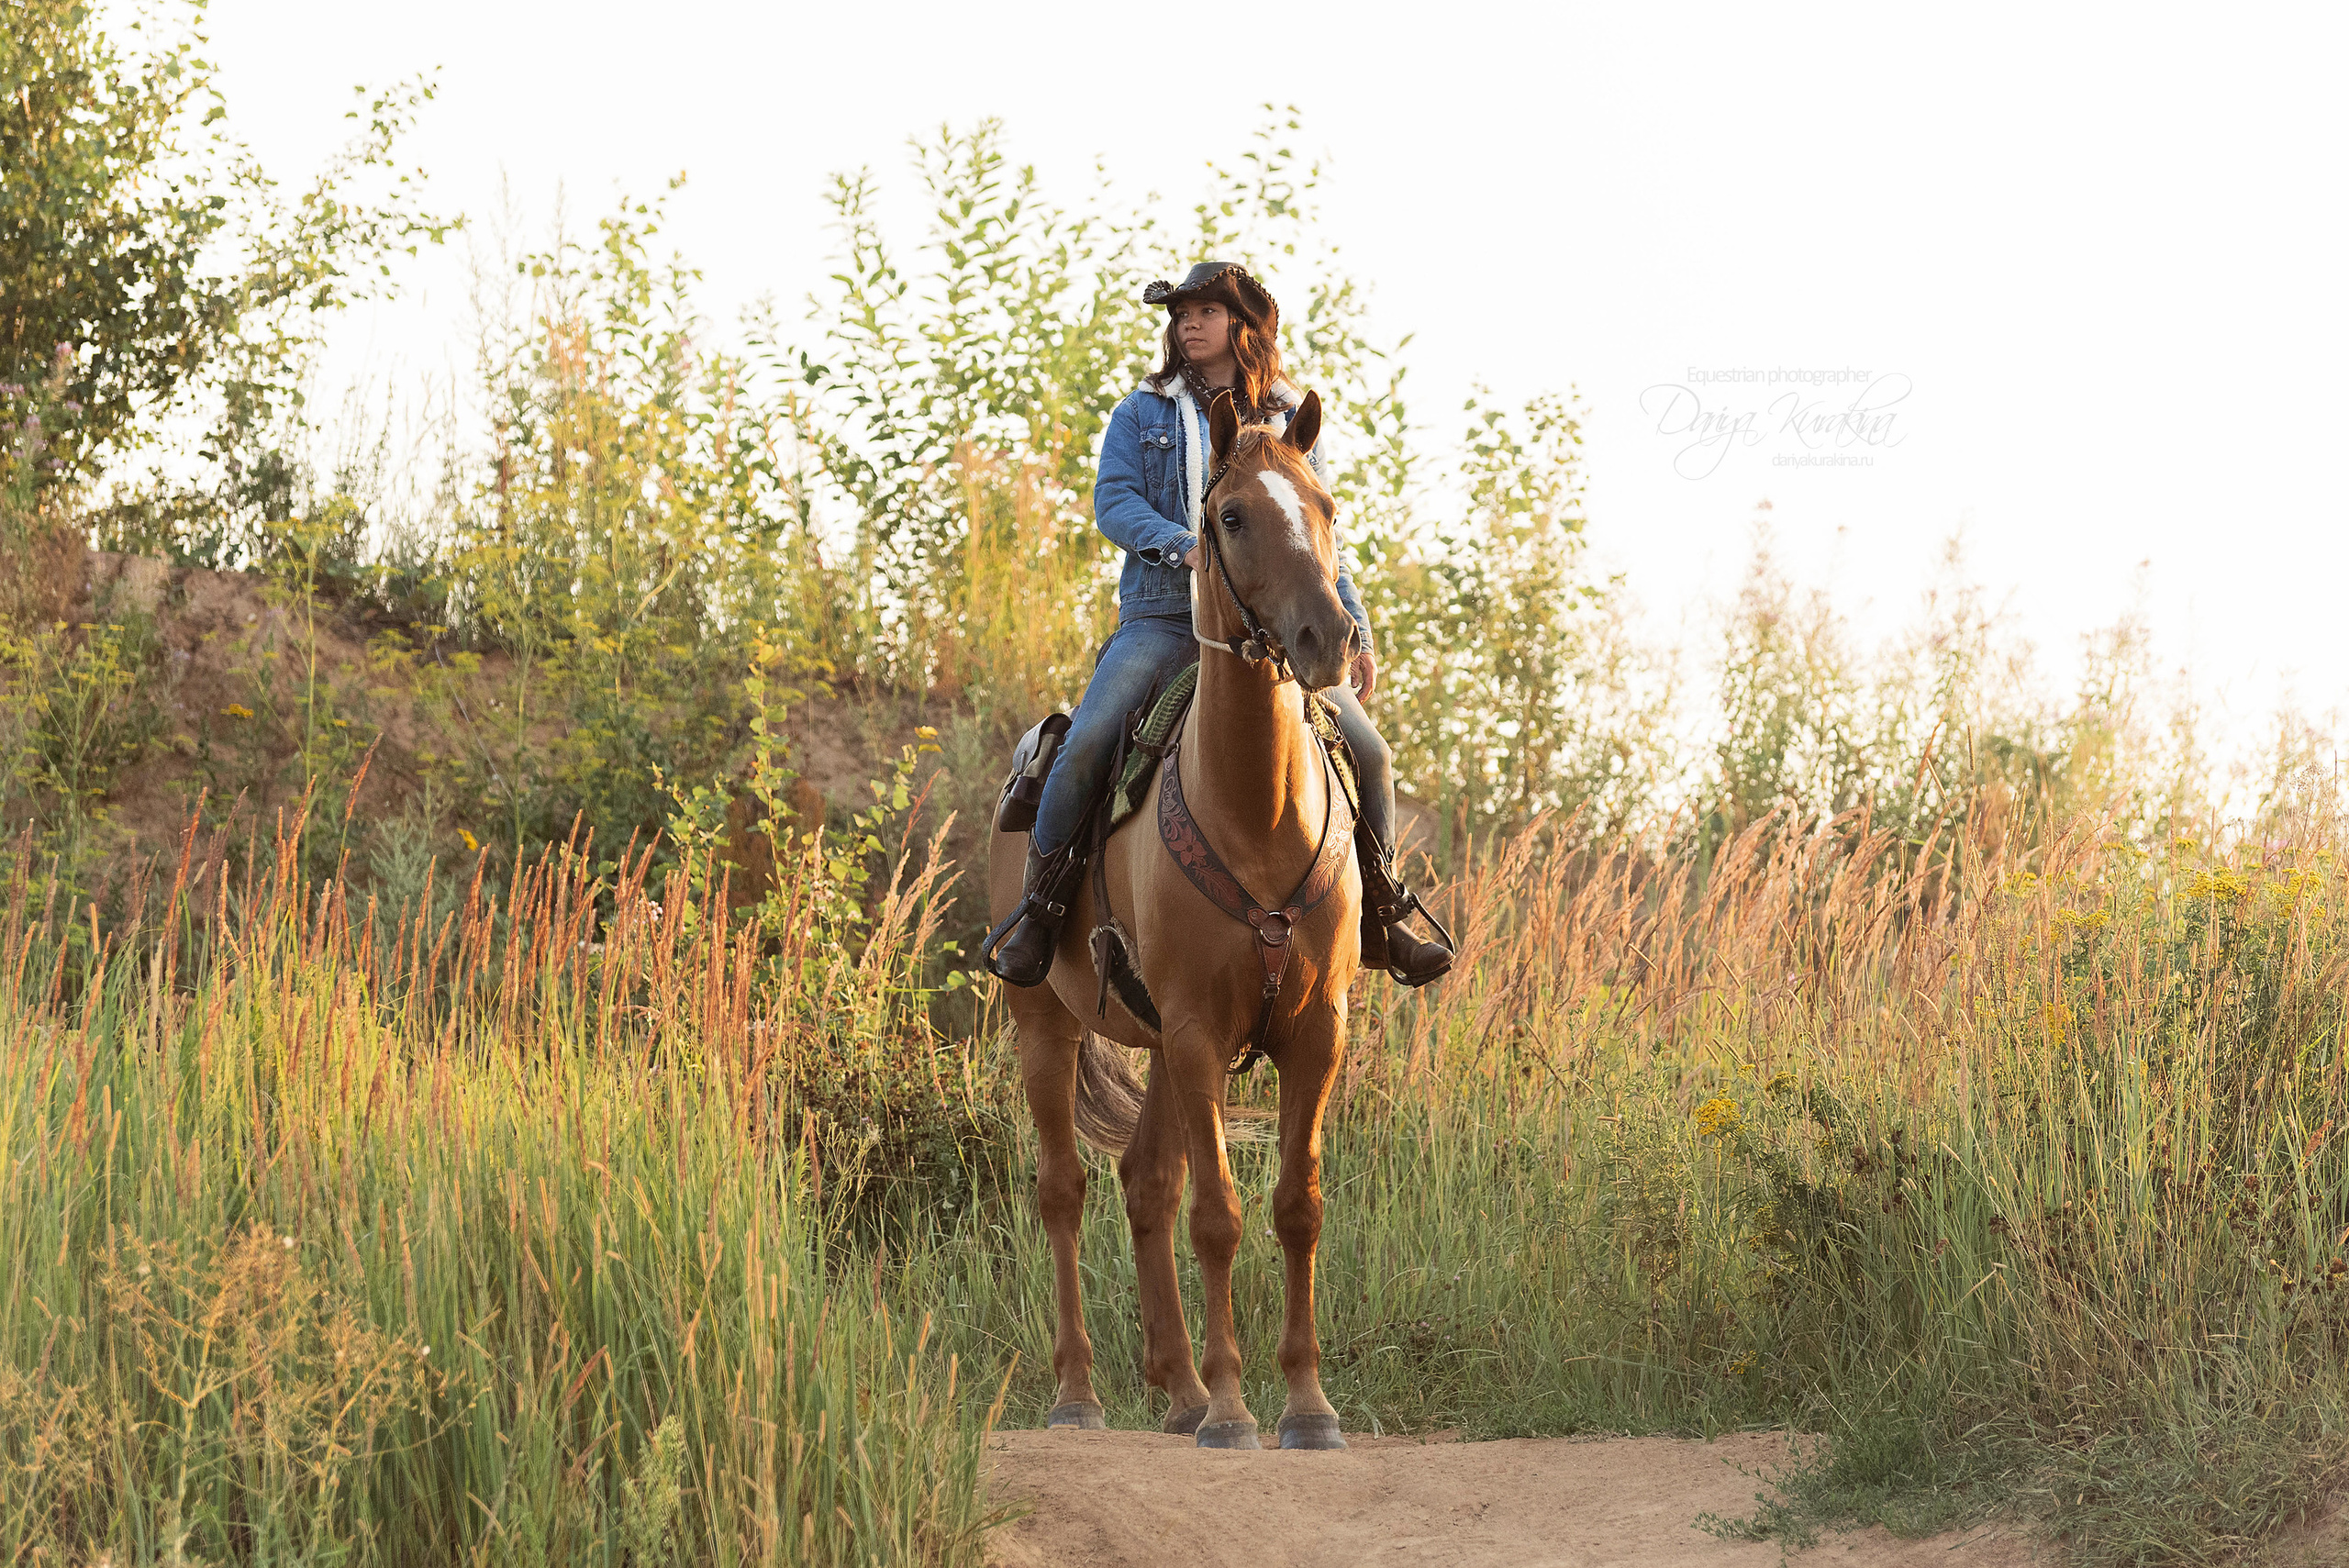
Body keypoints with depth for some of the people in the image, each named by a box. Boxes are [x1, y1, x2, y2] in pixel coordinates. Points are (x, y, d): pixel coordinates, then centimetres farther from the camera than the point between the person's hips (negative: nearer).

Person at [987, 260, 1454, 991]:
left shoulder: (1289, 423, 14)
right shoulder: (1144, 413, 10)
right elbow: (1113, 501, 0)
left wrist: (1355, 629, 10)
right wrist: (1184, 546, -19)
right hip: (1164, 618, -1)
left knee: (1368, 752, -10)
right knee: (1086, 743, -24)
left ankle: (1379, 921, 8)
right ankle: (1039, 914, -9)